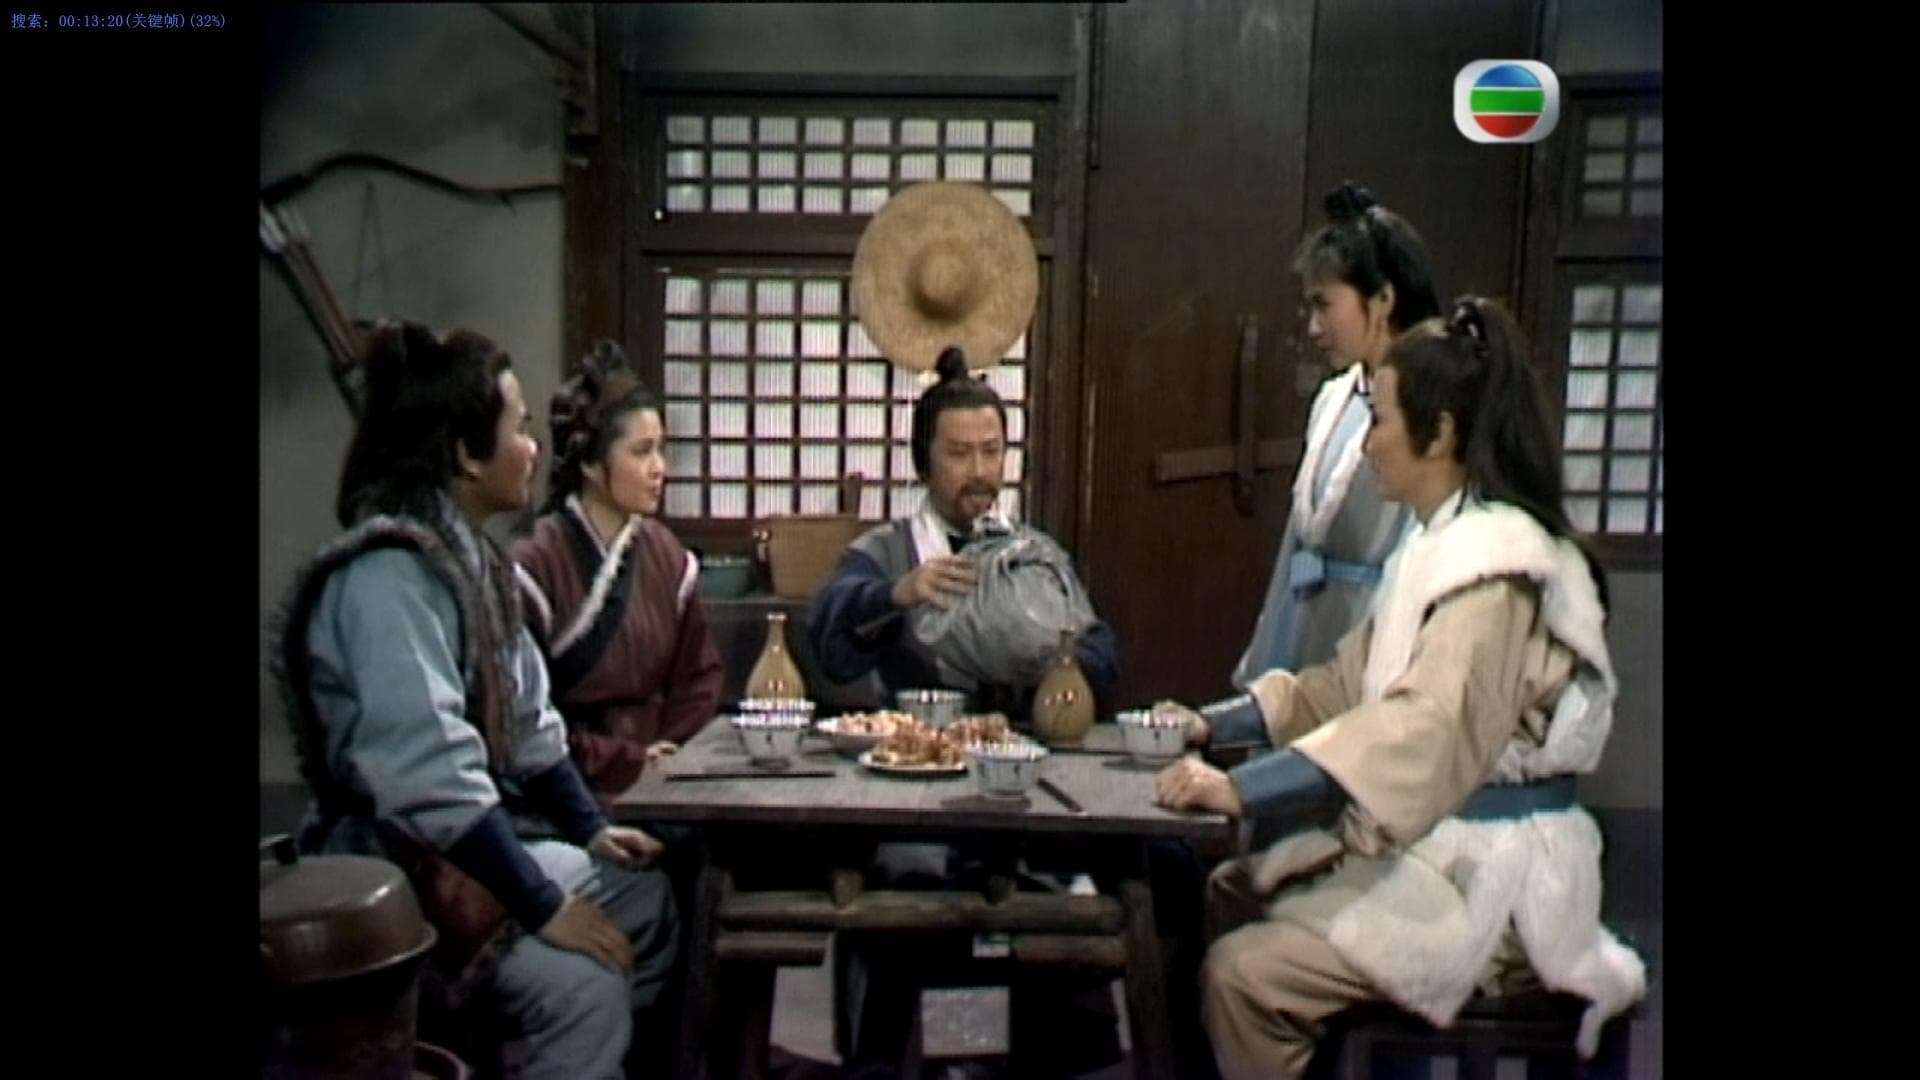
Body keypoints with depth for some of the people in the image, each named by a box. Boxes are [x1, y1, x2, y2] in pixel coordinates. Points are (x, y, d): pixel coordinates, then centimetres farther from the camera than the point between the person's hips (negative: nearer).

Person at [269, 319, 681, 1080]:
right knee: (582, 986, -25)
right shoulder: (387, 573, -25)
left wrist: (590, 829, 7)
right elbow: (428, 780, -32)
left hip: (468, 847, 10)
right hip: (388, 878, -10)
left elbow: (526, 721, 13)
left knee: (644, 894, 15)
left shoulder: (466, 554, 7)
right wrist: (544, 907, -25)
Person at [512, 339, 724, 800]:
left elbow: (701, 675, 12)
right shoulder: (534, 566, -11)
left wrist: (662, 754, -1)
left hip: (652, 778, 5)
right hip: (571, 784, -4)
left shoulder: (666, 555, 6)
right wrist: (623, 760, -10)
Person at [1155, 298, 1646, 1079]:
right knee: (1226, 895, 11)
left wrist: (1241, 791, -40)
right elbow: (1350, 684, 16)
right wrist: (1215, 724, 8)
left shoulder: (1497, 559, -20)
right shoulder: (1445, 543, 13)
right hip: (1427, 846, 10)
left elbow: (1426, 730, -34)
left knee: (1244, 973, -19)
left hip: (1487, 874, -10)